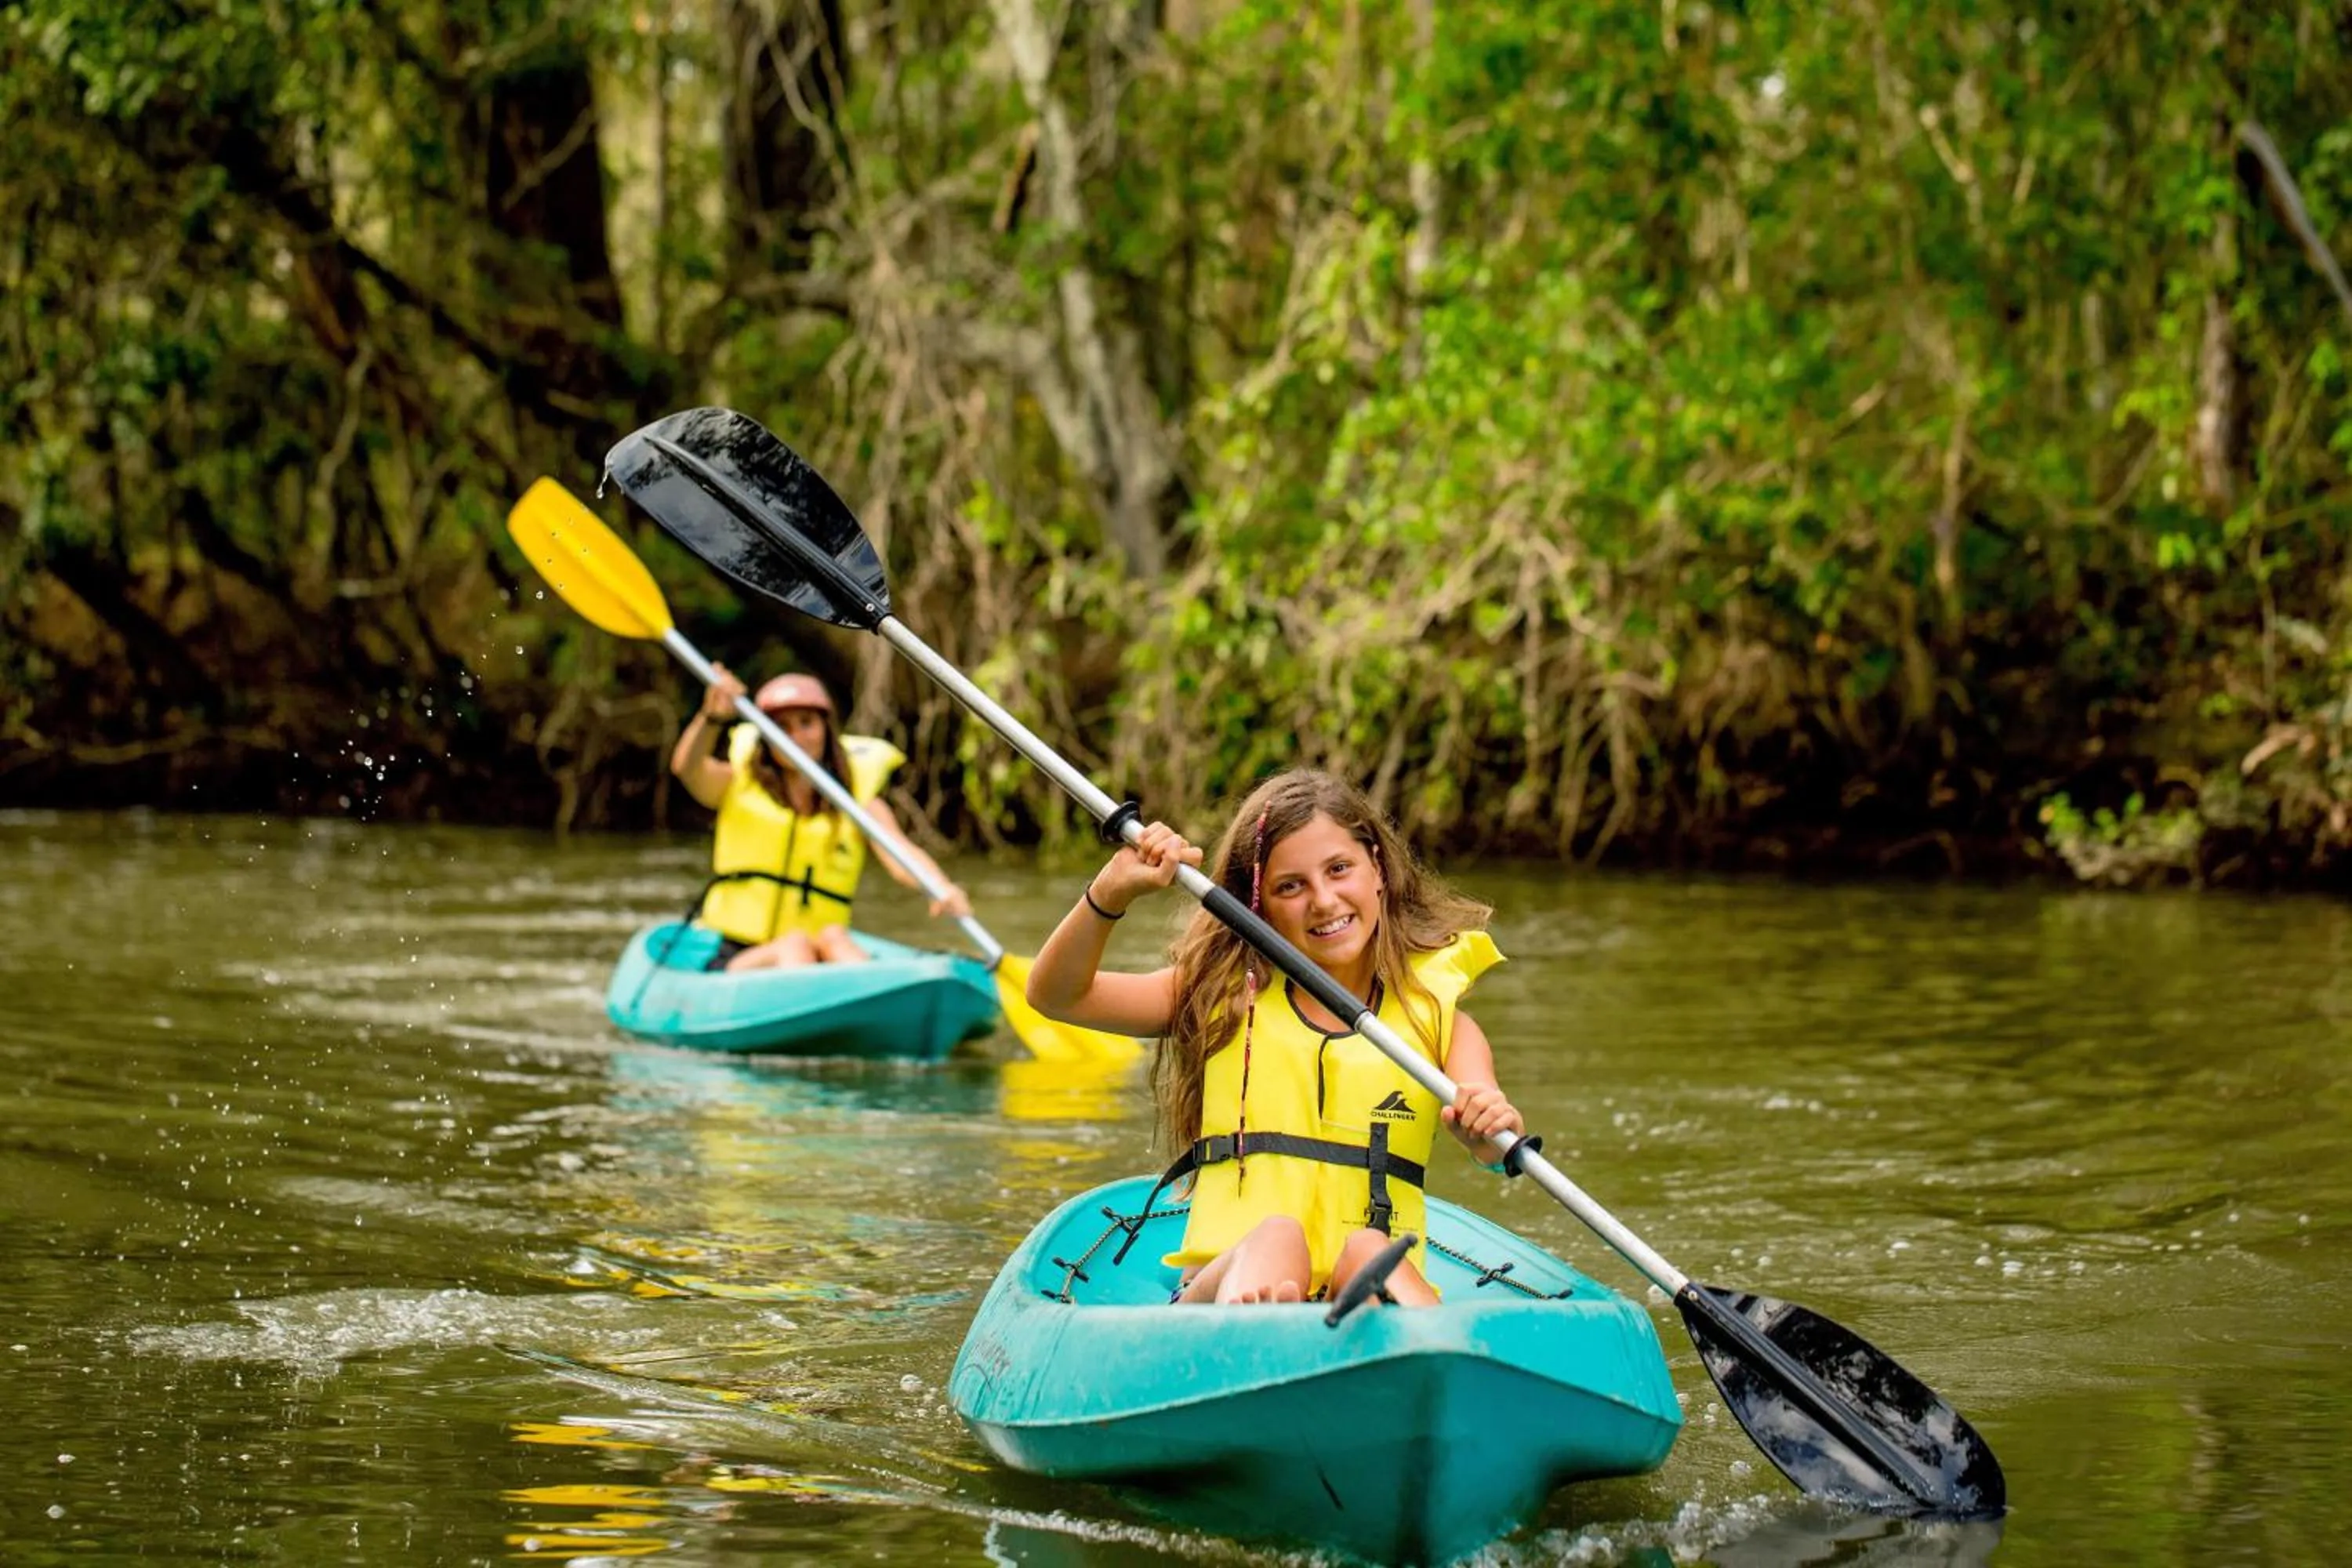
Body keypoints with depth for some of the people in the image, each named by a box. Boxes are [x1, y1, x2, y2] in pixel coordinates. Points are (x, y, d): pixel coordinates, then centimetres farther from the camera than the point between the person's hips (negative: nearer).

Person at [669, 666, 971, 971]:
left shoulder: (860, 801, 7)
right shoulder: (739, 785, 9)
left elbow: (900, 853, -11)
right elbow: (687, 768, -12)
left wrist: (941, 888, -34)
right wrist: (710, 717, -34)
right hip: (730, 956, -1)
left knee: (834, 936, -30)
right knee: (795, 945, -31)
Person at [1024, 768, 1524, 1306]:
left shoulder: (1436, 1018, 13)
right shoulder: (1224, 998, 14)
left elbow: (1493, 1147, -4)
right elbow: (1056, 995, 7)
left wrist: (1493, 1129, -29)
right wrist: (1111, 893, -11)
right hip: (1223, 1282, 0)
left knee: (1367, 1250, -34)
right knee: (1276, 1238, -34)